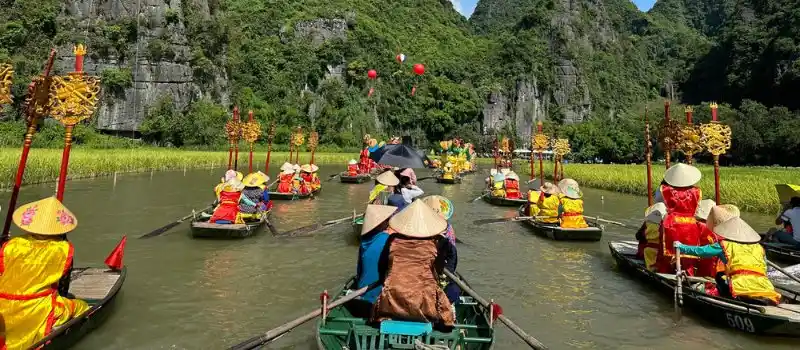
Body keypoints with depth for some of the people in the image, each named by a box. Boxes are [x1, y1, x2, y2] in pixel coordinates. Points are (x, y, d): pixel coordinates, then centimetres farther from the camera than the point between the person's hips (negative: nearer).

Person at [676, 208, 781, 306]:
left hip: (741, 292, -3)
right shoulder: (759, 248, 21)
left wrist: (680, 246, 31)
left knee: (720, 277, 23)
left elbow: (700, 251, 15)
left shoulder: (724, 245, 9)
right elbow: (764, 269, 27)